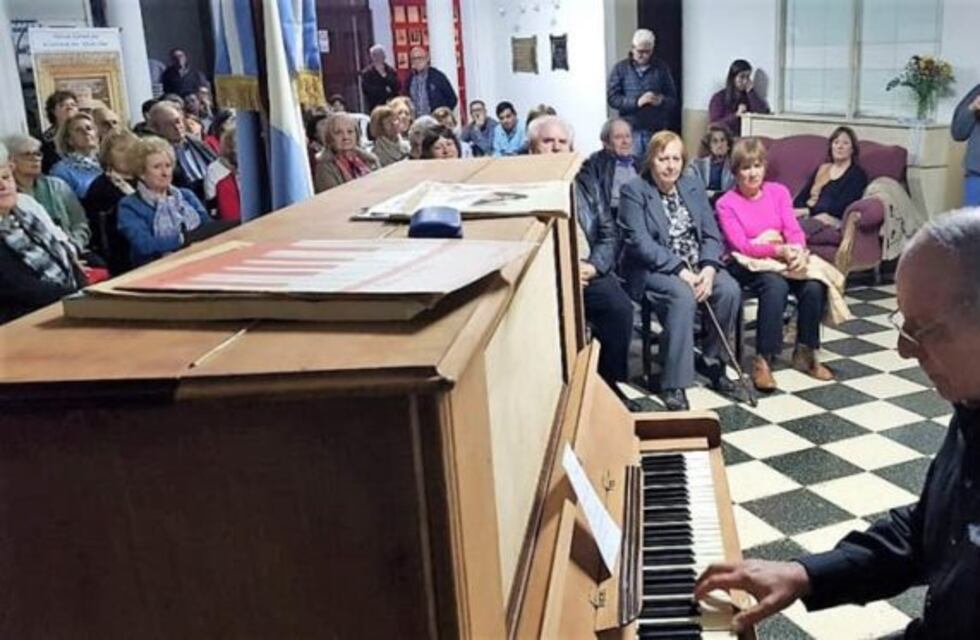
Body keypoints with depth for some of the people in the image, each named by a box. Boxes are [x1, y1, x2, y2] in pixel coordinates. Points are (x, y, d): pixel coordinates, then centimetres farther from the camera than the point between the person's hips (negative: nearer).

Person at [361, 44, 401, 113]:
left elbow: (398, 87, -2)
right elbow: (367, 89, -11)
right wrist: (386, 91, -6)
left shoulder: (390, 71, 9)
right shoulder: (366, 73, 0)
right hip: (375, 108, -3)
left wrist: (384, 75, -11)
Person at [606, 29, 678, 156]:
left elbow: (673, 99, 10)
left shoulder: (661, 68, 10)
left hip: (657, 131, 1)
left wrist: (662, 101, -14)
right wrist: (637, 102, -16)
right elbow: (612, 98, -2)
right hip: (631, 130, -1)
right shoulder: (620, 68, 6)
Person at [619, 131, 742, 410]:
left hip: (698, 265, 5)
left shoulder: (693, 185, 11)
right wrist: (680, 270, -24)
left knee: (730, 290, -22)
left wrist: (708, 267, -15)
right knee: (683, 296, -34)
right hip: (654, 268, -5)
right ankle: (673, 385, -27)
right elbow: (639, 242, -16)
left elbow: (712, 234, 6)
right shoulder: (633, 190, -6)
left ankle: (712, 360, 0)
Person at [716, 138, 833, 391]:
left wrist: (799, 252, -25)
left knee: (814, 286, -24)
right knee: (775, 285, -36)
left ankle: (805, 353, -5)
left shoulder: (779, 192, 8)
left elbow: (794, 230, -1)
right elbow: (741, 246, -15)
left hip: (785, 258, 4)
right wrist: (779, 250, -29)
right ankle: (763, 360, -28)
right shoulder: (726, 204, -5)